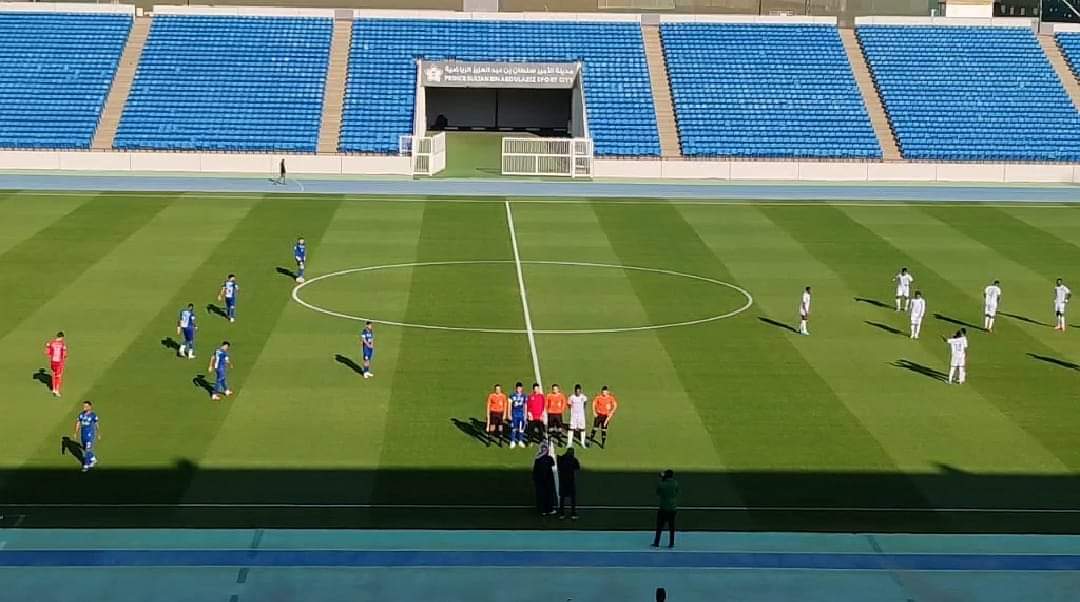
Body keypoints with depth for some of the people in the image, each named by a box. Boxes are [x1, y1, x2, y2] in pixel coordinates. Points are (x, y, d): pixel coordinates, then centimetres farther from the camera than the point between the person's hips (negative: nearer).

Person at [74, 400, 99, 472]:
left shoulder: (93, 415, -9)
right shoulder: (81, 414, 3)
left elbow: (97, 425, 1)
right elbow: (78, 424, 4)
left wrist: (99, 434, 9)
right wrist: (76, 433, -4)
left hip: (90, 434, -6)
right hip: (83, 434, 6)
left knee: (88, 450, -8)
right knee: (85, 449, 17)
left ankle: (86, 466, -2)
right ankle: (93, 460, 39)